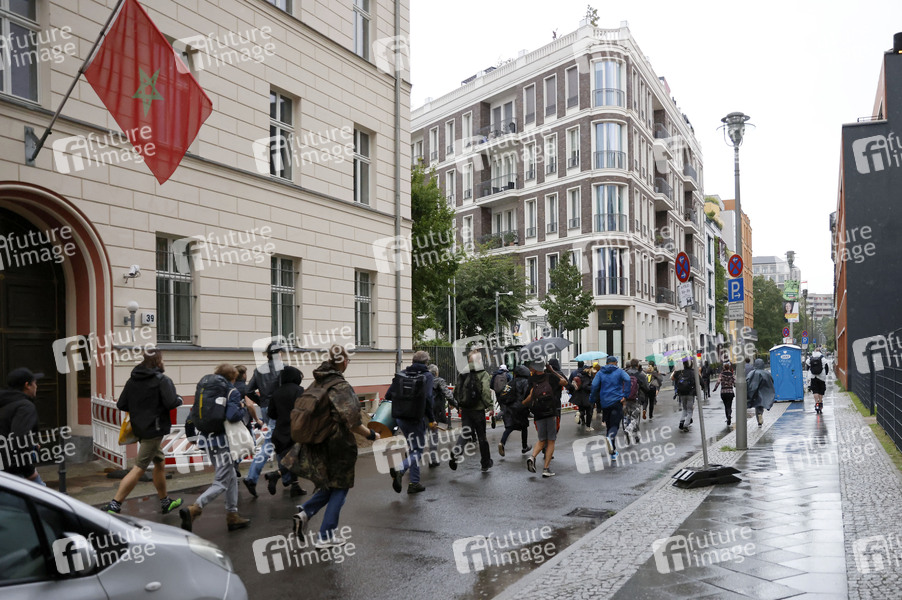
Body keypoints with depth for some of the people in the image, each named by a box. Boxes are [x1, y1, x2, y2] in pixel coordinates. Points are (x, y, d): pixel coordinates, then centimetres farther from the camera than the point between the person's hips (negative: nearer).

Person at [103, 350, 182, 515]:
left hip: (139, 428, 8)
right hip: (154, 429, -8)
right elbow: (171, 403, -22)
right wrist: (179, 399, -1)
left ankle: (165, 502, 31)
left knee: (159, 462, 21)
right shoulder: (162, 380, -13)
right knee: (139, 468, -6)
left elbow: (121, 405, 5)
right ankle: (114, 505, -9)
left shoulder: (132, 380, 6)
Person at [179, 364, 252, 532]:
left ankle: (232, 515, 22)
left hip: (208, 439, 8)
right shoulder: (232, 392, -8)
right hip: (224, 440, -8)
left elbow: (193, 415, 12)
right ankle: (193, 510, -23)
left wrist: (190, 436, 24)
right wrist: (243, 409, -5)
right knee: (221, 483, -5)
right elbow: (232, 416, -24)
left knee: (231, 477, 20)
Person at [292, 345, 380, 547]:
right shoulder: (341, 386, -18)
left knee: (330, 486, 22)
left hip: (315, 445, 7)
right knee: (339, 489, 10)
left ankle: (304, 513, 2)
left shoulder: (316, 383, 4)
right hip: (337, 446, -7)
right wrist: (371, 435, -8)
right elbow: (352, 423, -22)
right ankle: (326, 536, 13)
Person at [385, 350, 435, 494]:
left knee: (413, 449, 19)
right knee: (417, 451, 3)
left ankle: (414, 483, 20)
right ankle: (399, 470, -23)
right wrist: (431, 419, -8)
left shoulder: (401, 374, 8)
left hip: (400, 418, 5)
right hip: (416, 419, -5)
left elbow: (388, 395, 4)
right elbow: (427, 399, -15)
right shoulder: (427, 376, -4)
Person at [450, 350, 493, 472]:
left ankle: (455, 453, -20)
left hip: (465, 410, 3)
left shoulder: (463, 374, 4)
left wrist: (459, 405, 20)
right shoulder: (483, 374, -10)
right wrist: (489, 406, -10)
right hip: (478, 410, -3)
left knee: (465, 434, 7)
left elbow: (456, 391, 8)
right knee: (482, 436, 10)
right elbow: (485, 391, -19)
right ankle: (486, 463, 21)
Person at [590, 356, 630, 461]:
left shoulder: (600, 373, 9)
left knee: (609, 425, 12)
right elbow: (627, 380, -13)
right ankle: (610, 437, -37)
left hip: (605, 403, 2)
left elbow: (594, 385, -4)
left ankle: (613, 453, 13)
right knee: (615, 425, -2)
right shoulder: (619, 371, 5)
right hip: (617, 402, -2)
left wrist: (594, 399, 4)